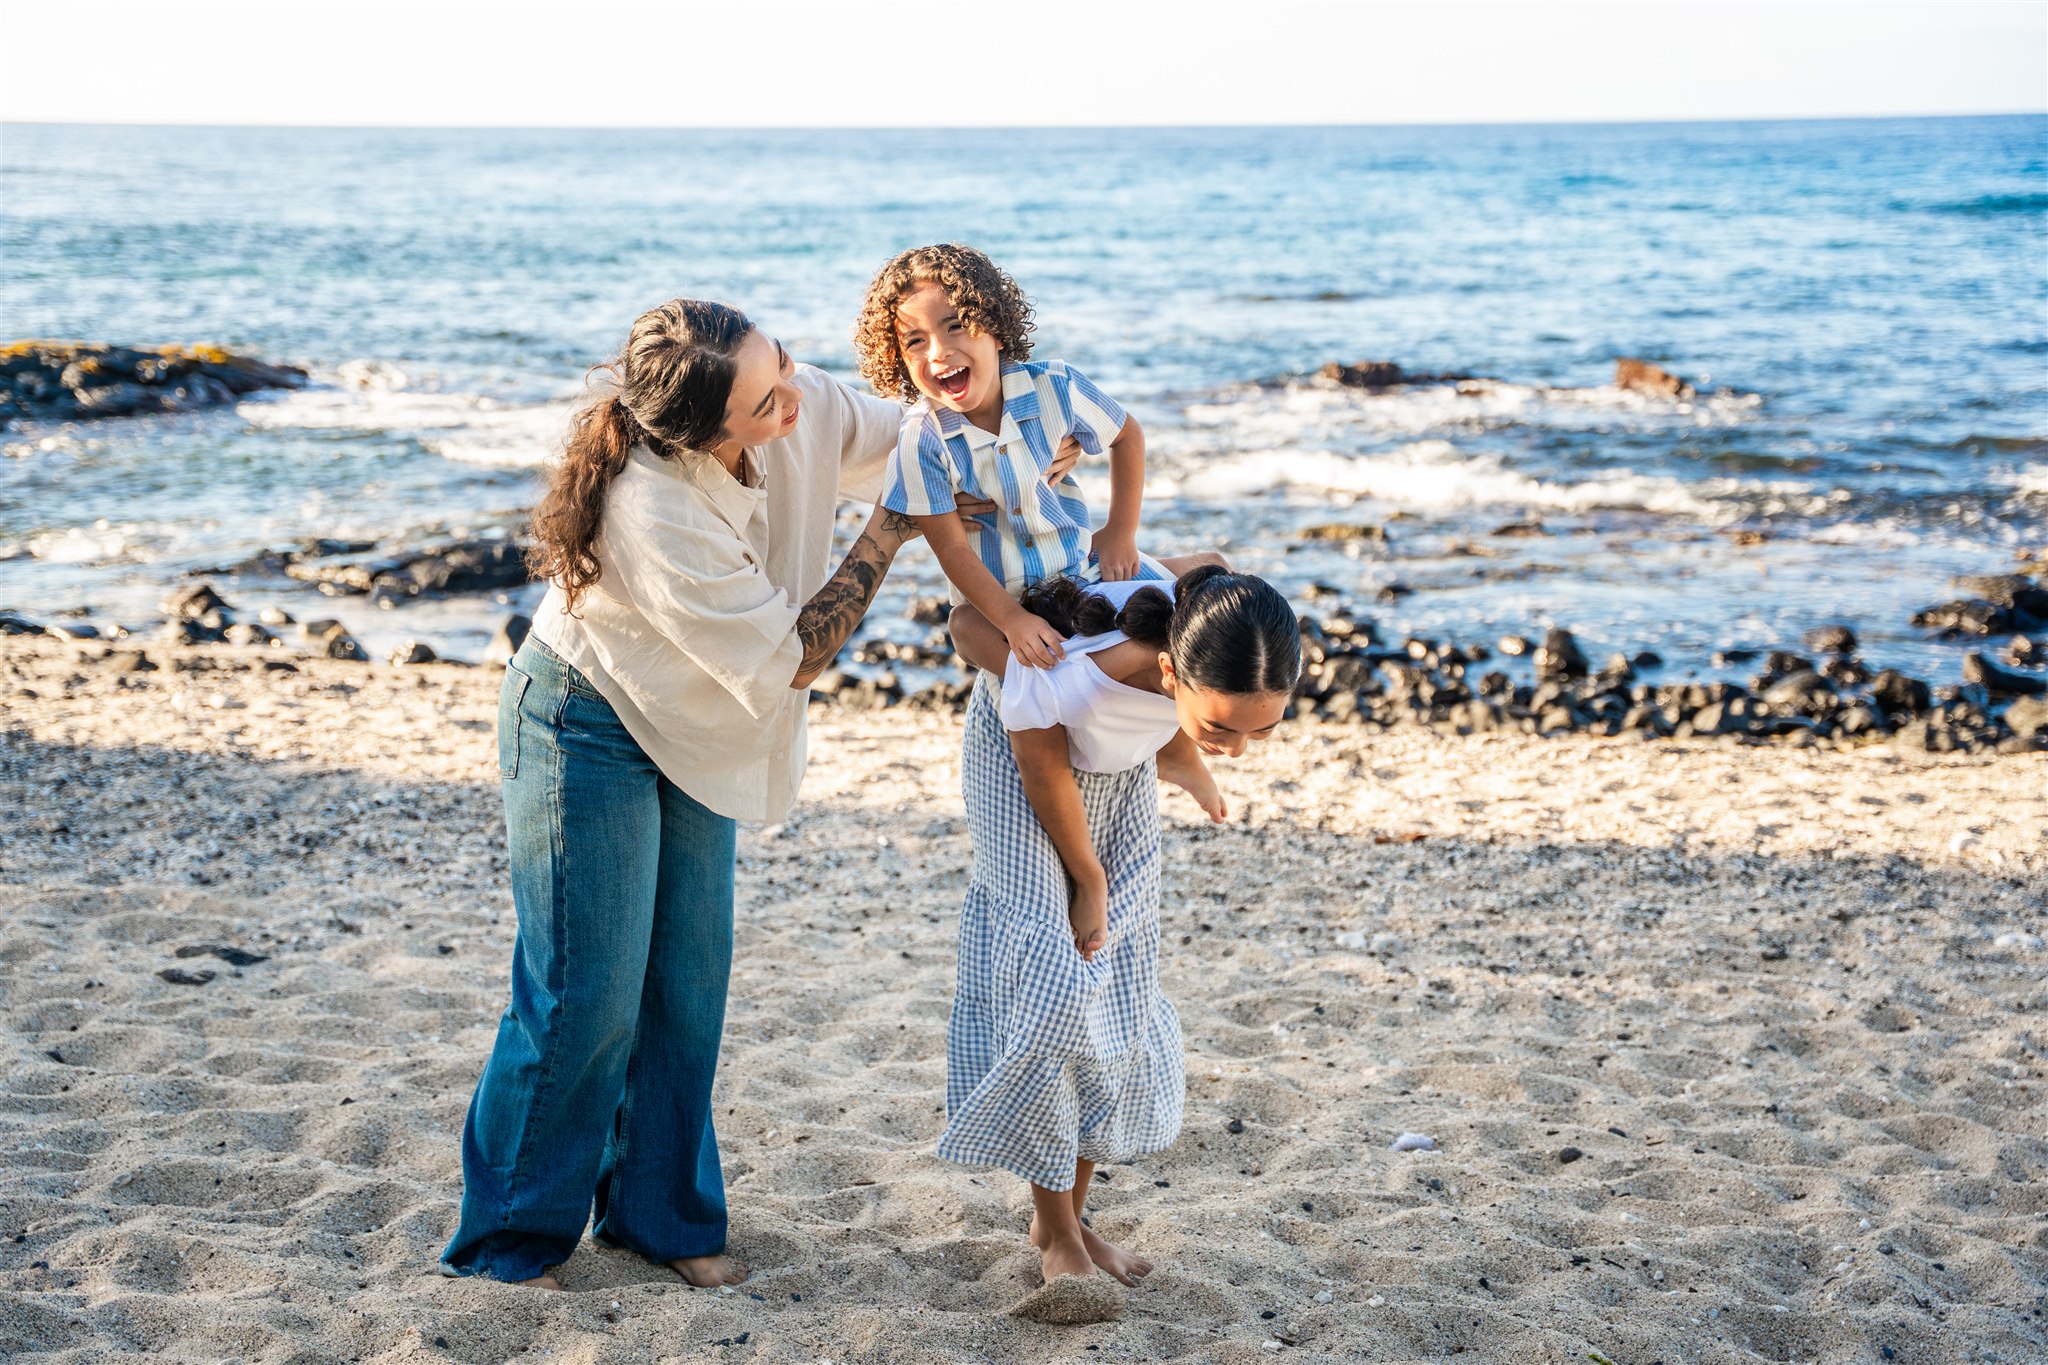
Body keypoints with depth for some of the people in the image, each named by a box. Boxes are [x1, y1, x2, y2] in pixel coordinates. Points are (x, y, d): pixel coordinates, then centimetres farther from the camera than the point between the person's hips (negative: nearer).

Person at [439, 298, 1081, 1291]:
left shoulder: (804, 408, -17)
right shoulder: (655, 516, -36)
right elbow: (789, 658, -27)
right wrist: (889, 535, -25)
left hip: (691, 742, 7)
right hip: (587, 733, -7)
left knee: (689, 984, 11)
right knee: (589, 996, -5)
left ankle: (659, 1213, 26)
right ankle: (506, 1239, 11)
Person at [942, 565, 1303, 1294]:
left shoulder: (1245, 656, -35)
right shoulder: (1059, 680, -47)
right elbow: (1046, 777, -24)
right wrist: (1091, 880, -11)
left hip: (1122, 769, 4)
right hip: (1023, 741, -4)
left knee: (1117, 981, 5)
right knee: (1049, 979, -13)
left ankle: (1069, 1212, 20)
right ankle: (1057, 1233, 1)